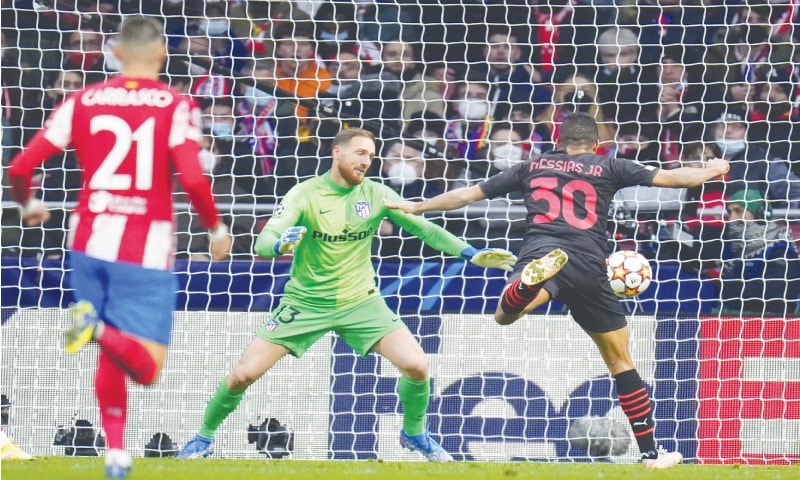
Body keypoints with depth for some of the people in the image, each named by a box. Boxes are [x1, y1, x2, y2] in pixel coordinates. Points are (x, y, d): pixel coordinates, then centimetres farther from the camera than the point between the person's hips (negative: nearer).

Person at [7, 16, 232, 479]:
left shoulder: (83, 102, 4)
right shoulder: (175, 106, -5)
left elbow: (21, 167, 1)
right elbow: (193, 179, -17)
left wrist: (29, 206, 23)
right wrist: (217, 228, 1)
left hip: (90, 243, 4)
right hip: (146, 250, -4)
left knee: (111, 355, 22)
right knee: (147, 367, -1)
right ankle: (101, 331, -30)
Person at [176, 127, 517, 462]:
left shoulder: (376, 194, -4)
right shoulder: (305, 194, -12)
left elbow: (426, 229, -1)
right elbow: (263, 242, -20)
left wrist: (471, 254, -14)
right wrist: (280, 245, -45)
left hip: (360, 300, 2)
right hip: (306, 302, -2)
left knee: (416, 366, -15)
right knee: (243, 374, -11)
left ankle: (414, 433, 14)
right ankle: (204, 437, 15)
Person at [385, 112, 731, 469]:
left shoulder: (531, 167, 22)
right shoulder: (607, 168, 19)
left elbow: (467, 195, 27)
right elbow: (672, 178, 22)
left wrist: (417, 207, 39)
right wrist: (712, 170, 41)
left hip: (539, 249, -1)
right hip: (589, 267, 1)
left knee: (504, 315, -28)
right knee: (620, 361, 14)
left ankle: (535, 279, -62)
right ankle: (650, 453, 17)